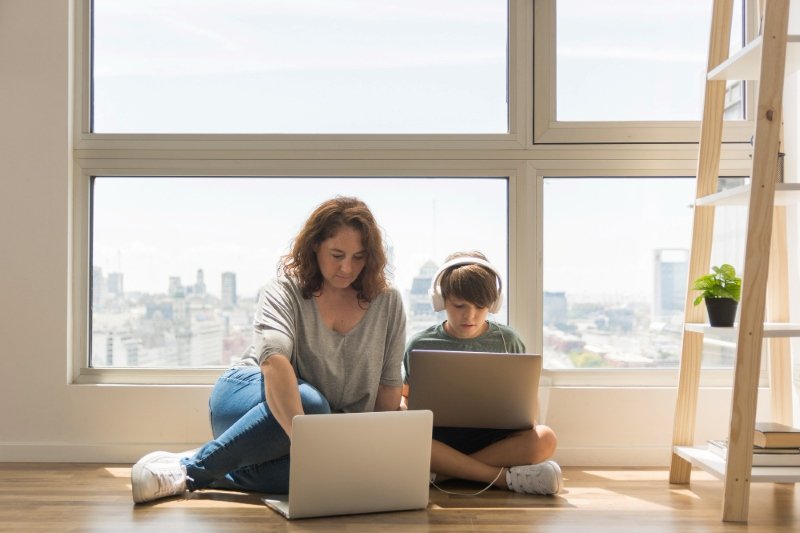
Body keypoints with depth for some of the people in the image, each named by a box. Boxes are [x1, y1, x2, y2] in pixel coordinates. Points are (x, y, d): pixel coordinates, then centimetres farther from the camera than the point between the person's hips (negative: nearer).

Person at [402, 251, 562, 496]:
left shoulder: (507, 341, 8)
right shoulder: (420, 344, 6)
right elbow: (404, 394, 14)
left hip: (492, 437, 1)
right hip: (438, 438, 0)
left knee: (544, 439, -30)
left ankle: (440, 472, -27)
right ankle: (506, 476, -30)